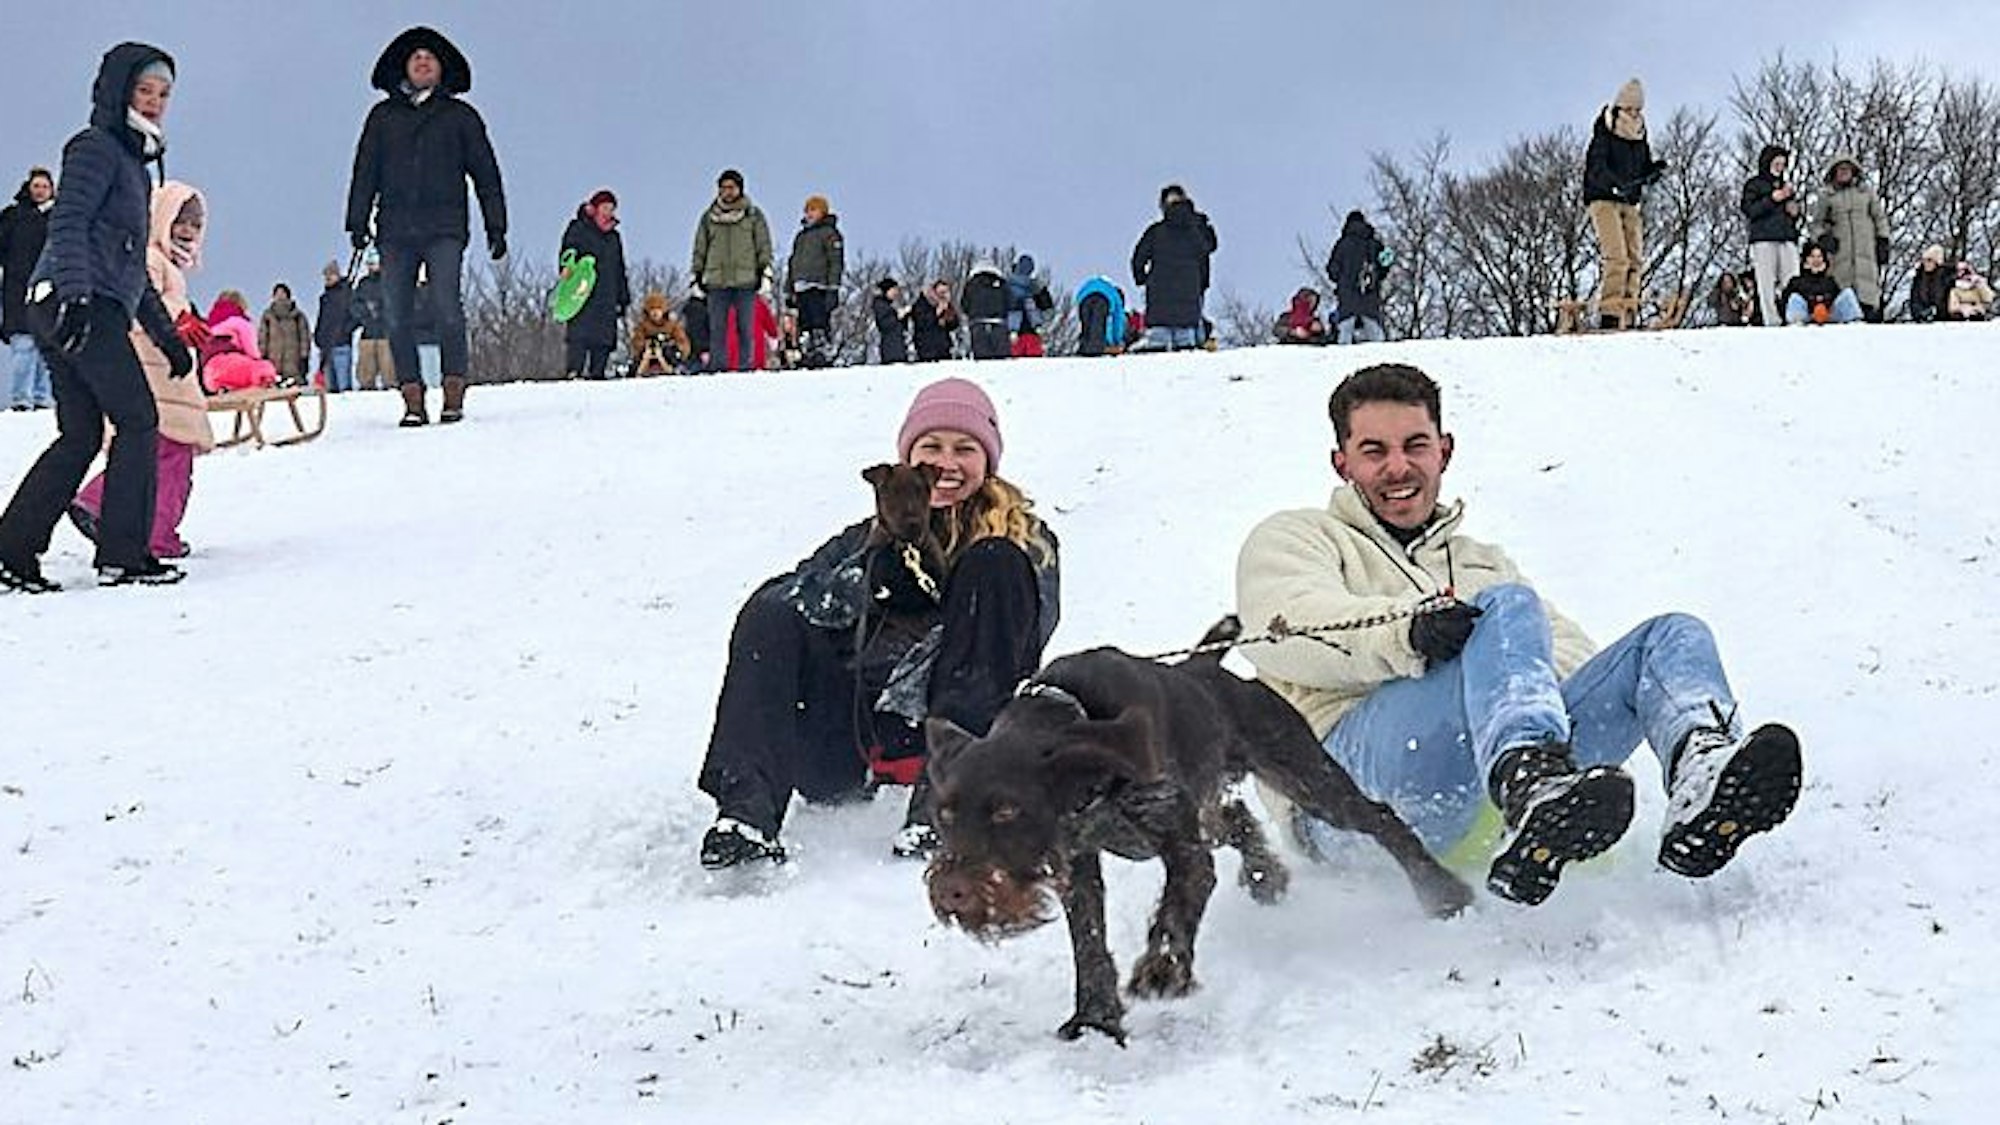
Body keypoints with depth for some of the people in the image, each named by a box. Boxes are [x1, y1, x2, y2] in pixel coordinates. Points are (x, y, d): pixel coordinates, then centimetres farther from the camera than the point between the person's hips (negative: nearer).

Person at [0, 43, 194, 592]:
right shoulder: (96, 147, -1)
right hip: (78, 306, -9)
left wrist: (166, 335, 30)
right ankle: (122, 557, -7)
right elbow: (68, 223, -16)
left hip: (95, 308, 9)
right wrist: (75, 294, -29)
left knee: (80, 435, 5)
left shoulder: (133, 162, 28)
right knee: (139, 420, -8)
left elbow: (133, 267, 32)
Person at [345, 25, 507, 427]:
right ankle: (412, 398, -4)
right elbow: (365, 171, 17)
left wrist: (495, 226, 5)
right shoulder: (383, 116, 17)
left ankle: (454, 393, -14)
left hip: (445, 229, -2)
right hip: (395, 231, 2)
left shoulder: (460, 115, 12)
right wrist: (358, 221, 8)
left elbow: (485, 172, 12)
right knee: (396, 314, -6)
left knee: (447, 306, -18)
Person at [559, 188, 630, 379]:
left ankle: (597, 373, 5)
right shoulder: (578, 229, 5)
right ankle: (574, 372, -19)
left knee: (604, 339, 1)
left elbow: (620, 271, 27)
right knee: (579, 334, -15)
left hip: (607, 299, 6)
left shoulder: (614, 236, 23)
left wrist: (624, 299, 22)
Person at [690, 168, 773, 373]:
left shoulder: (753, 215, 7)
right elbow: (700, 248, 17)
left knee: (745, 327, -2)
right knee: (717, 328, -1)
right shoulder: (709, 216, 12)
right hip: (717, 281, 2)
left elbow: (764, 246, 7)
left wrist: (765, 273, -1)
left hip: (746, 280, -2)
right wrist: (698, 275, 11)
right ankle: (717, 366, 0)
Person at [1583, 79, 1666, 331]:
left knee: (1635, 257, -2)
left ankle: (1628, 314, -1)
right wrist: (1618, 185, -36)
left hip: (1630, 203, 7)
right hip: (1603, 199, -7)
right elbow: (1596, 170, -19)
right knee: (1617, 256, -19)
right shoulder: (1604, 135, -6)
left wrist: (1654, 170, -6)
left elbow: (1644, 173, 18)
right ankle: (1609, 314, -22)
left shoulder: (1640, 138, 15)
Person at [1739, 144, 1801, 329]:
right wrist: (1772, 199, -13)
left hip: (1788, 239, 4)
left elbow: (1795, 211, 31)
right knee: (1767, 283, -10)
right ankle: (1772, 320, -13)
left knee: (1792, 283, -9)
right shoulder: (1754, 185, 10)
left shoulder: (1785, 186, 25)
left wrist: (1795, 210, 8)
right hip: (1764, 239, -4)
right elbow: (1749, 210, -4)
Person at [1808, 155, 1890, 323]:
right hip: (1840, 251, 0)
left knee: (1868, 288, -11)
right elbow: (1817, 222, 17)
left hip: (1866, 251, 0)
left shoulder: (1867, 192, 16)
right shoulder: (1826, 196, 14)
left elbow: (1880, 218, 18)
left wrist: (1883, 241, 9)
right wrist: (1823, 237, -3)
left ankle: (1872, 320, -15)